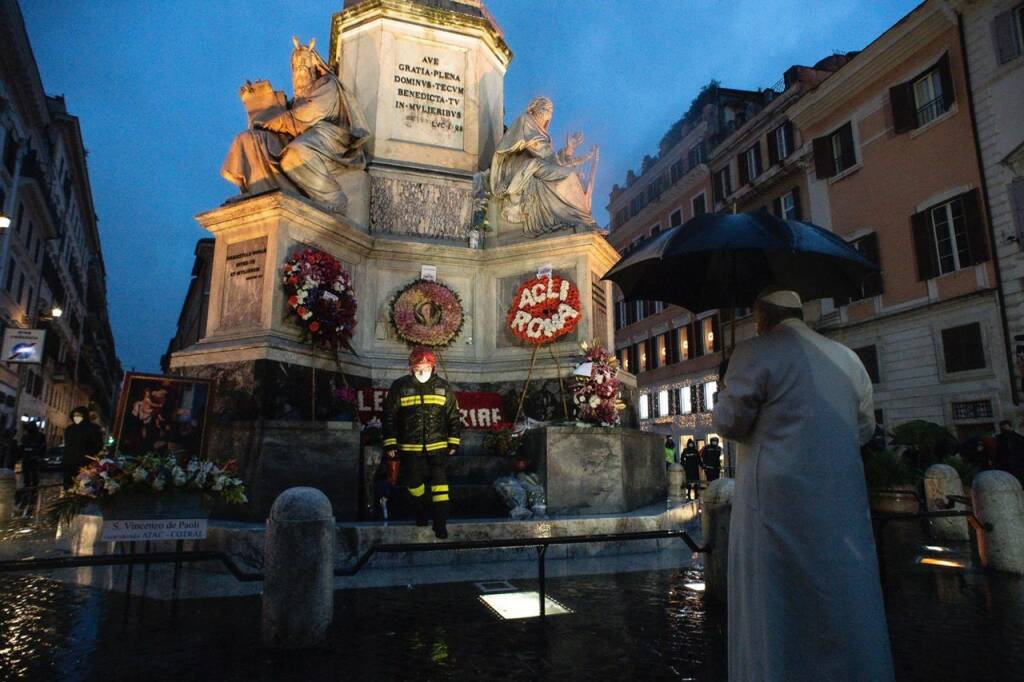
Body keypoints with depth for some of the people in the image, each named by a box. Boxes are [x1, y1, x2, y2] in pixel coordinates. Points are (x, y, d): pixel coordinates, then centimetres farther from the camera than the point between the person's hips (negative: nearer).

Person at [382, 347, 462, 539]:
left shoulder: (443, 388, 1)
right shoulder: (399, 387, -3)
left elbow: (454, 417, 8)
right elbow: (389, 416, 1)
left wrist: (454, 443, 6)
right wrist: (390, 444, -1)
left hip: (437, 446, 0)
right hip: (410, 448, 1)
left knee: (439, 483, -6)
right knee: (413, 482, 13)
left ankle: (440, 522, 3)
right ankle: (421, 509, 40)